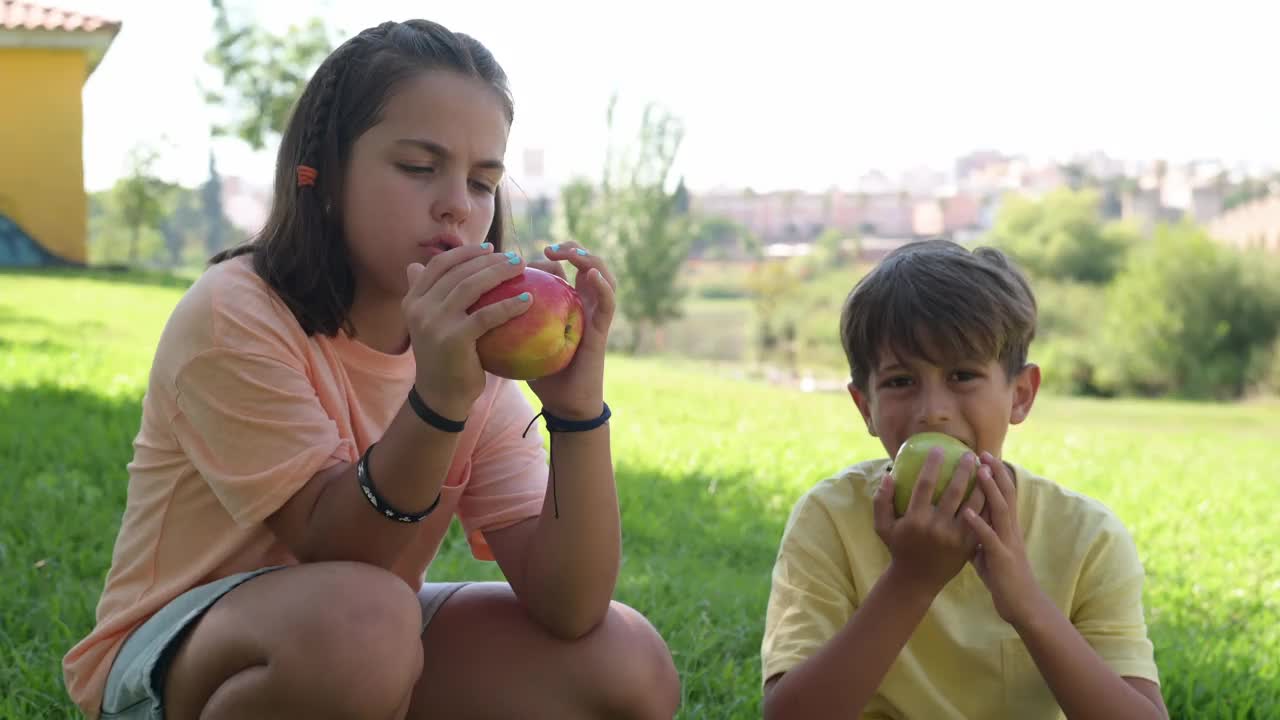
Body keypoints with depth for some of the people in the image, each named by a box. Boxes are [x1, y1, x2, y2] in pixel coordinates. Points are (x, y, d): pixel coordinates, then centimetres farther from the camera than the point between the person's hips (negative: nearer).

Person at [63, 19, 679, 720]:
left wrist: (577, 407, -29)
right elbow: (336, 553, -24)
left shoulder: (473, 349, -5)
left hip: (367, 655, 5)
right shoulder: (233, 316, -19)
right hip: (169, 663, -5)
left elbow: (567, 607, -15)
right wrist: (438, 398, -38)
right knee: (360, 619, -37)